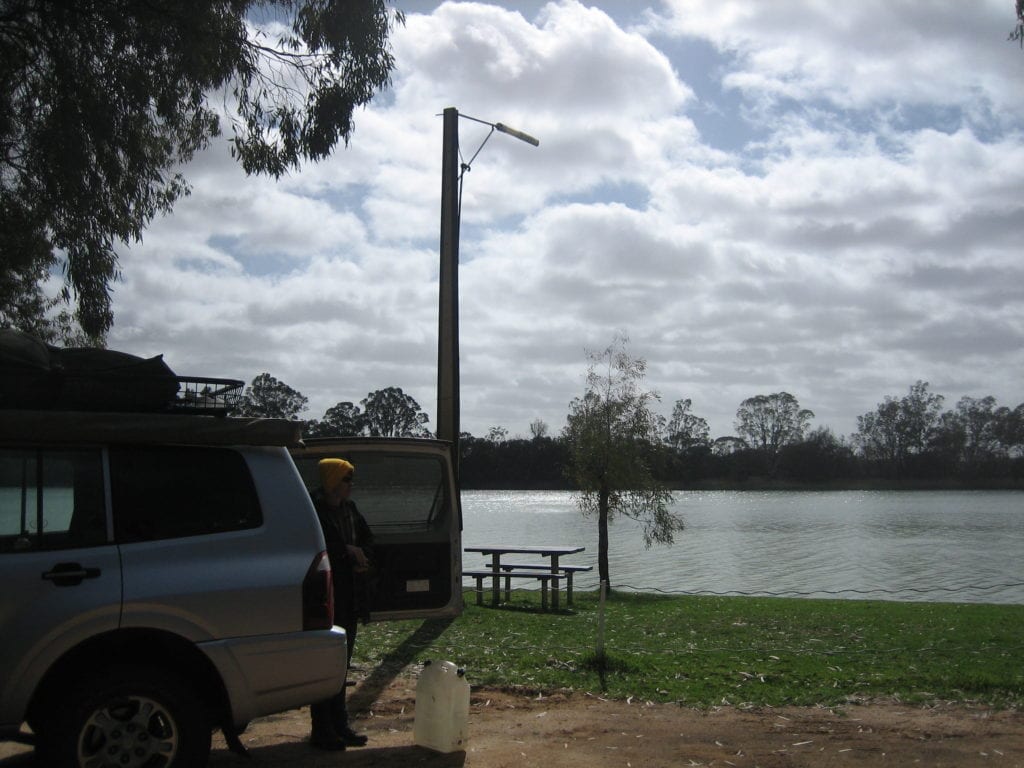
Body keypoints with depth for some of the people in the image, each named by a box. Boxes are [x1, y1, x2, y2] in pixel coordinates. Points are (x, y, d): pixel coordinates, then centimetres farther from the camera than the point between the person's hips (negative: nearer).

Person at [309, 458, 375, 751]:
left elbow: (367, 539, 20)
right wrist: (348, 550, -15)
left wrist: (363, 558, 0)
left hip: (348, 598, 8)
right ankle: (322, 730, 5)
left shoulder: (349, 509, 11)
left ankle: (339, 726, 23)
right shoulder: (313, 509, -12)